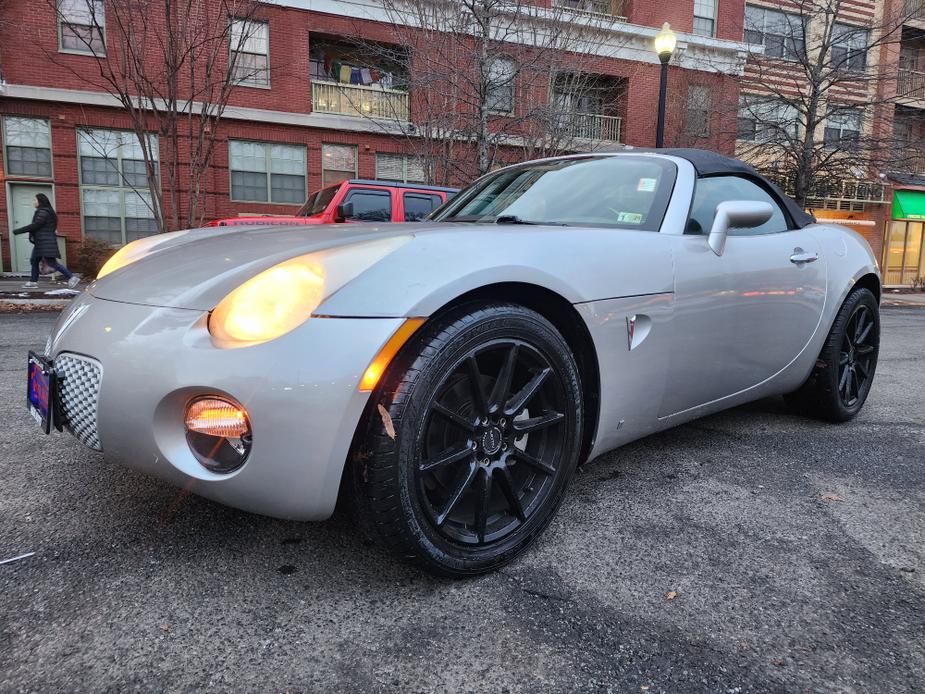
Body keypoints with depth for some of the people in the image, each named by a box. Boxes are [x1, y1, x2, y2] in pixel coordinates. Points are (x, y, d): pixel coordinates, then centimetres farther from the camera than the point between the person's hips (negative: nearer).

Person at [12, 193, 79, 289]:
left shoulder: (43, 212, -13)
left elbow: (35, 225, -19)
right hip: (40, 242, 10)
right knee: (34, 261, 12)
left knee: (52, 262, -12)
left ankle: (72, 277, -14)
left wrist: (18, 231, -13)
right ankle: (33, 282, 17)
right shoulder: (42, 212, 18)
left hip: (45, 243, -10)